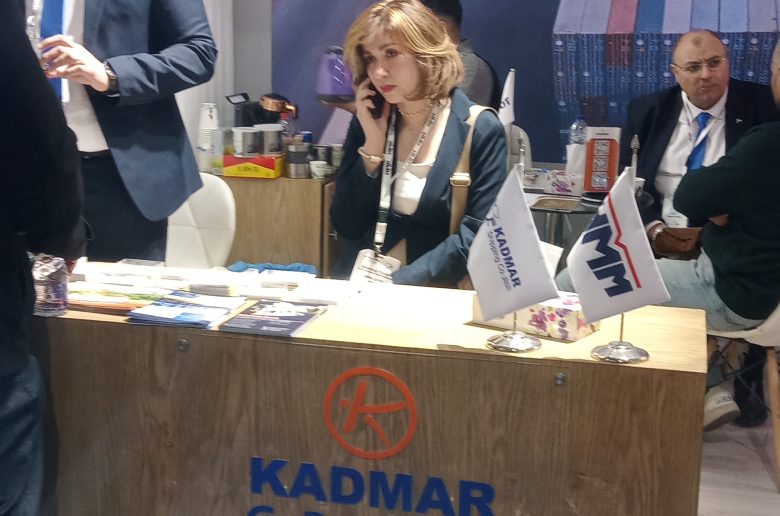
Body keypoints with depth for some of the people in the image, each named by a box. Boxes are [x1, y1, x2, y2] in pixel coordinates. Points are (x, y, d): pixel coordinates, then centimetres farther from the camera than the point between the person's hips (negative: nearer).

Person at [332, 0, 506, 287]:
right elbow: (347, 228, 2)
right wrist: (373, 145, -7)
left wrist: (398, 283, -19)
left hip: (439, 290, -3)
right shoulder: (369, 123, 5)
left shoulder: (480, 130, -6)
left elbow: (478, 235, -11)